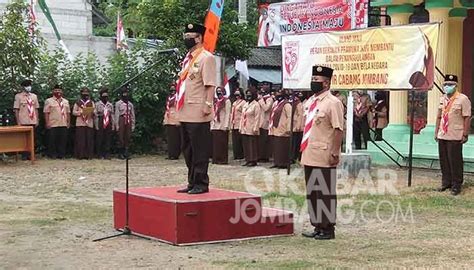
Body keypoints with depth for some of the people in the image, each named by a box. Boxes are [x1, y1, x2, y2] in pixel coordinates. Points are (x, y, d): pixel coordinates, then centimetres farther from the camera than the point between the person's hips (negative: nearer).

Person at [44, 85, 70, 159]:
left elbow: (68, 113, 16)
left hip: (63, 125, 4)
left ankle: (61, 154, 12)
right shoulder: (49, 101, 2)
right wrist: (47, 123, -10)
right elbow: (46, 113, -3)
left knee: (63, 140, 5)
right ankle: (52, 154, 7)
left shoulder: (66, 101, 16)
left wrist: (68, 122, 9)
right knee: (52, 140, -1)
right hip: (53, 125, -4)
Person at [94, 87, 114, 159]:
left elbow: (112, 115, 12)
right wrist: (96, 126, -8)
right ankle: (100, 155, 7)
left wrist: (113, 125, 6)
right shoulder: (97, 104, 1)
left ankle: (107, 154, 8)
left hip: (108, 125, 3)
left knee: (108, 140, 3)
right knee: (99, 140, 0)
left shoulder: (110, 105, 12)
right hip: (100, 125, -3)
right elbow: (95, 115, -2)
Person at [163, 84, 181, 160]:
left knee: (175, 137, -6)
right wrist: (165, 119, 16)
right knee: (170, 138, 8)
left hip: (175, 121, -7)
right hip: (169, 121, 7)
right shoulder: (169, 98, 18)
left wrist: (178, 121, -19)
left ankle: (175, 154, -3)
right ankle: (170, 154, 11)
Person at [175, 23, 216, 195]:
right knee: (188, 149, 13)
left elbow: (210, 84, -15)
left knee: (200, 150, -5)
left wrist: (208, 105, -21)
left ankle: (201, 183, 1)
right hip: (185, 113, 9)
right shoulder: (187, 59, 18)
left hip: (198, 114, -9)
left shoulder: (206, 58, -8)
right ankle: (192, 182, 22)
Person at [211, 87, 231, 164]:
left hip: (222, 126, -6)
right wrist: (211, 124, 10)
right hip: (215, 125, 6)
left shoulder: (227, 101, -2)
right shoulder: (215, 101, 16)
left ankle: (223, 159, 0)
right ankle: (216, 159, 9)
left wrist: (226, 125, -14)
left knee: (222, 143, -4)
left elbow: (228, 114, -7)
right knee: (215, 143, 4)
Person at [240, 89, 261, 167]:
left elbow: (257, 118, -12)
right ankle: (248, 160, 14)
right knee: (246, 144, 8)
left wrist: (255, 128, -17)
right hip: (244, 129, 7)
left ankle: (253, 161, 1)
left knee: (252, 145, -4)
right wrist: (241, 127, 13)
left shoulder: (256, 105, -7)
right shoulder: (245, 104, 15)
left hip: (251, 129, -7)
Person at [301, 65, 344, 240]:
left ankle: (328, 229, 9)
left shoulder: (333, 103, -12)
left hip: (324, 157, -9)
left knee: (325, 193, -1)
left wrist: (335, 153, -20)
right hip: (309, 156, 9)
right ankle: (318, 226, 23)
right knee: (312, 193, 13)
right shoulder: (311, 101, 14)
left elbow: (338, 130, -16)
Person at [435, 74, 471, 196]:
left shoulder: (462, 99, -8)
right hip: (442, 136, 6)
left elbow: (467, 118, -9)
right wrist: (436, 131, 14)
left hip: (455, 137, -6)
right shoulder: (442, 99, 11)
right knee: (444, 160, 11)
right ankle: (446, 182, 23)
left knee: (455, 161, -1)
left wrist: (465, 134, -13)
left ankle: (456, 185, 9)